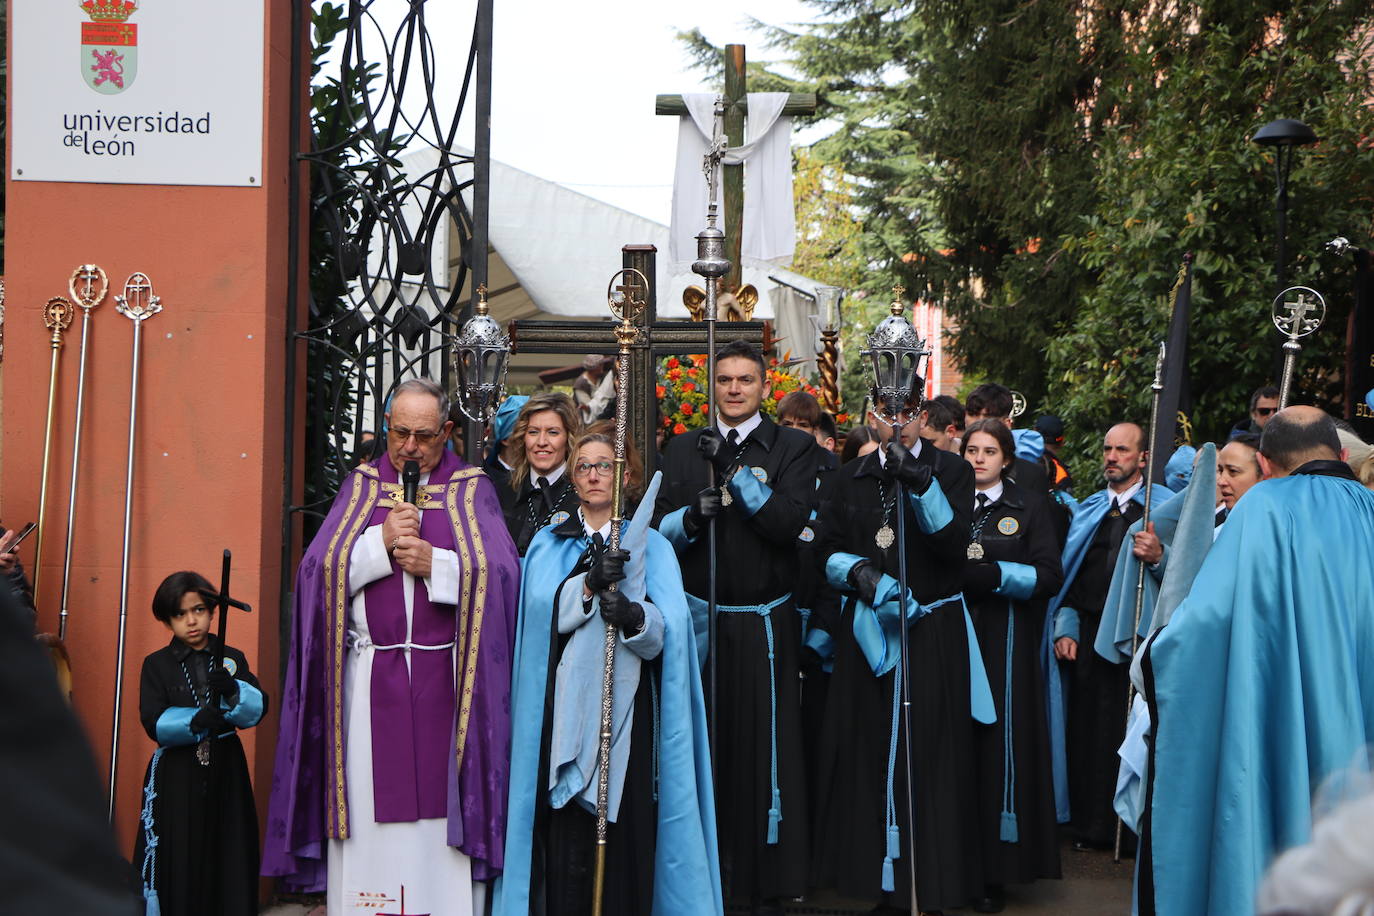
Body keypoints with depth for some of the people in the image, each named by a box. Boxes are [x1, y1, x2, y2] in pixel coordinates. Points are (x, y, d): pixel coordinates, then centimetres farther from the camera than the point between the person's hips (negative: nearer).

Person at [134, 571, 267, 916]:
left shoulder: (232, 659, 9)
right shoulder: (157, 664, 5)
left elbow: (257, 708, -3)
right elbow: (154, 722, -7)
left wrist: (233, 690, -23)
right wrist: (195, 722, -23)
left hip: (225, 772, 1)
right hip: (177, 775, -1)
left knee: (225, 857, -1)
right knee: (178, 863, -4)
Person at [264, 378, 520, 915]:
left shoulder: (471, 489, 7)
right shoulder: (361, 486, 12)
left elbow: (502, 573, -5)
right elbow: (320, 568, 1)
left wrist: (434, 563, -14)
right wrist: (382, 542, -10)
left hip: (445, 681, -1)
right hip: (370, 677, 1)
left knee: (444, 806, -3)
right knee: (369, 809, 1)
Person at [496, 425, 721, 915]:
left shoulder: (651, 547, 9)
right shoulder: (549, 544, 14)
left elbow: (666, 634, -6)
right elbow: (543, 613, -5)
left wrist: (635, 616, -28)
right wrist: (589, 584, -22)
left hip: (627, 708, -1)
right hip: (565, 706, 1)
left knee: (626, 838, -5)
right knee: (567, 840, -6)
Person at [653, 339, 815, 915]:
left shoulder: (792, 448, 3)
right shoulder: (682, 450, 12)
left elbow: (789, 522, -11)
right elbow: (659, 529, 7)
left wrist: (734, 471, -16)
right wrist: (692, 514, -13)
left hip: (763, 624, -2)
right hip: (697, 617, 2)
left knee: (764, 748, -1)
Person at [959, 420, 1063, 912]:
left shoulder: (1031, 507, 6)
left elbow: (1050, 575, -3)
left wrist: (996, 574, -16)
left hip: (1005, 640, -2)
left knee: (1000, 741, -5)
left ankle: (995, 871, 0)